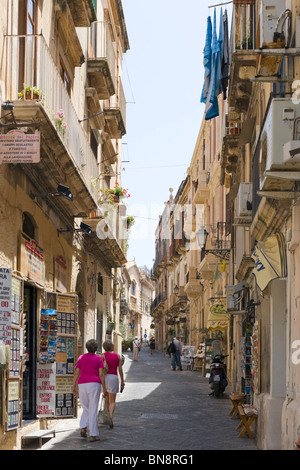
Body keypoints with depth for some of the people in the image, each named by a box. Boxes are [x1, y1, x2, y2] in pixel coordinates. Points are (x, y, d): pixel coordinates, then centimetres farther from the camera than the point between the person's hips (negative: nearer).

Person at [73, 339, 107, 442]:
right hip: (94, 384, -2)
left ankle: (83, 427, -6)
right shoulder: (99, 359, 2)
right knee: (93, 410, 0)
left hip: (82, 385, 3)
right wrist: (104, 388, 0)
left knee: (86, 409, 17)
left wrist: (74, 386, 9)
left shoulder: (81, 358, 8)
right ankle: (93, 435, -3)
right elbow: (101, 374, -5)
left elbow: (76, 373, 4)